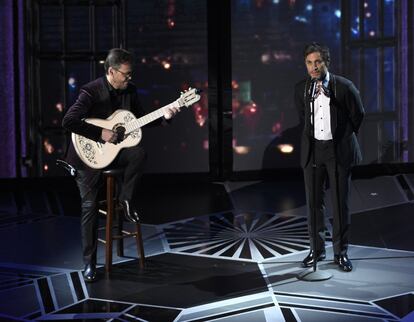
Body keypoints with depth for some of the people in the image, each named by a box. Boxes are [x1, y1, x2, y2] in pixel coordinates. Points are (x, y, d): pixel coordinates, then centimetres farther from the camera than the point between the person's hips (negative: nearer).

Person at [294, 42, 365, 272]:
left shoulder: (344, 87, -9)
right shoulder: (301, 89, 1)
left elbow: (358, 115, 4)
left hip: (339, 150, -3)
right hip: (312, 149, 3)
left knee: (340, 202, 1)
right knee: (314, 202, 6)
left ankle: (340, 251, 12)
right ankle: (317, 249, 18)